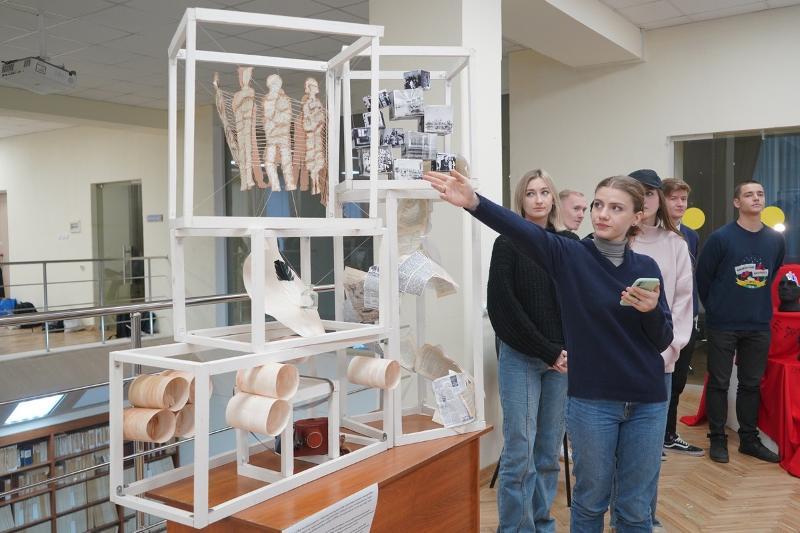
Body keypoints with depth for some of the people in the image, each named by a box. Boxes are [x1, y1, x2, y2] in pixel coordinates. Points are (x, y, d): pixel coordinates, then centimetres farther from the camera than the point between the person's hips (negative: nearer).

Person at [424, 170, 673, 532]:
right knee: (591, 500, 13)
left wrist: (651, 311, -18)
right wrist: (474, 202, -42)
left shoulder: (646, 267, 3)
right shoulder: (570, 255, -6)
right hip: (591, 400, -3)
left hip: (646, 403, 3)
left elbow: (664, 340, 4)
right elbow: (522, 230, -26)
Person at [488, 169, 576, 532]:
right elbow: (503, 308, -8)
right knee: (520, 452, -3)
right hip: (521, 358, -3)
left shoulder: (570, 243, 8)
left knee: (550, 450, 10)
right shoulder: (508, 244, -2)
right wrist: (547, 352, -10)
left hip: (563, 358, 3)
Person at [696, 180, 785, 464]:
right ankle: (717, 440, 16)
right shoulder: (721, 238, -10)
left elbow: (770, 276, 17)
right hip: (723, 325, -4)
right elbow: (703, 277, -2)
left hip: (759, 326, 4)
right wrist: (715, 308, 5)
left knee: (751, 384, 12)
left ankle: (749, 440, 24)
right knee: (719, 383, 4)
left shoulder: (776, 240, 3)